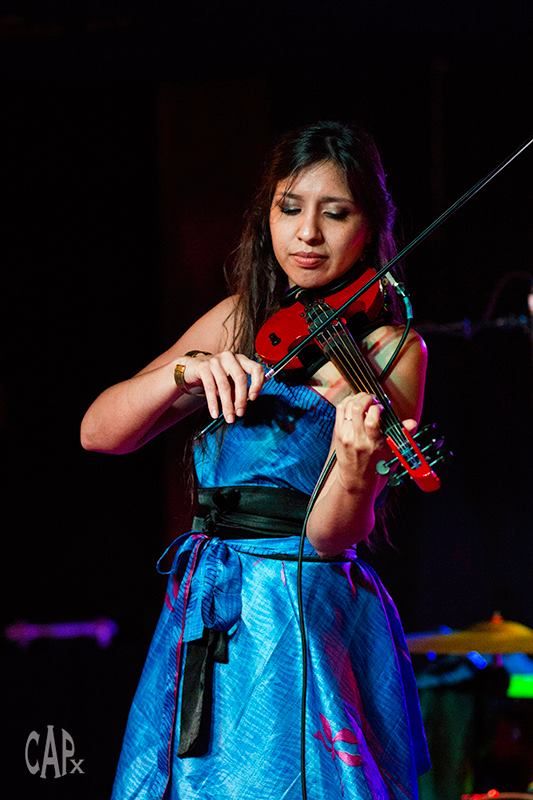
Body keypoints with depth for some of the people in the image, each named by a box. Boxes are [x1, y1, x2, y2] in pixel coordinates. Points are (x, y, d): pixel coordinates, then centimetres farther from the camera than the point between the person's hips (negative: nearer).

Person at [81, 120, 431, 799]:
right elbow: (100, 431, 0)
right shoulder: (241, 318, 10)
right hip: (203, 617, 5)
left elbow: (330, 535, -16)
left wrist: (355, 471, -37)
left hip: (304, 625, -5)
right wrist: (186, 372, -17)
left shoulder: (391, 349, -6)